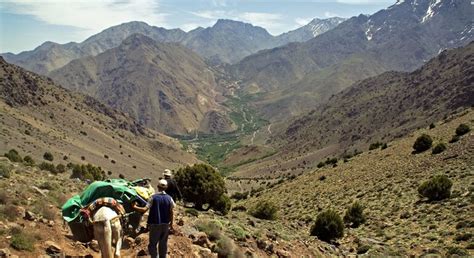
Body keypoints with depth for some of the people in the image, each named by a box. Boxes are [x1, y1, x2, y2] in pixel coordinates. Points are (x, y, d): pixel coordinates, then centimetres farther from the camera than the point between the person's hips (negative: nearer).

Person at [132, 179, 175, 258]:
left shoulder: (153, 197, -12)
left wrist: (135, 207, -1)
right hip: (166, 224, 3)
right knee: (163, 243, 16)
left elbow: (144, 209, -17)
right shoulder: (169, 198, -4)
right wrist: (171, 224, 12)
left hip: (155, 224, -3)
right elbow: (171, 213, 0)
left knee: (153, 243, 8)